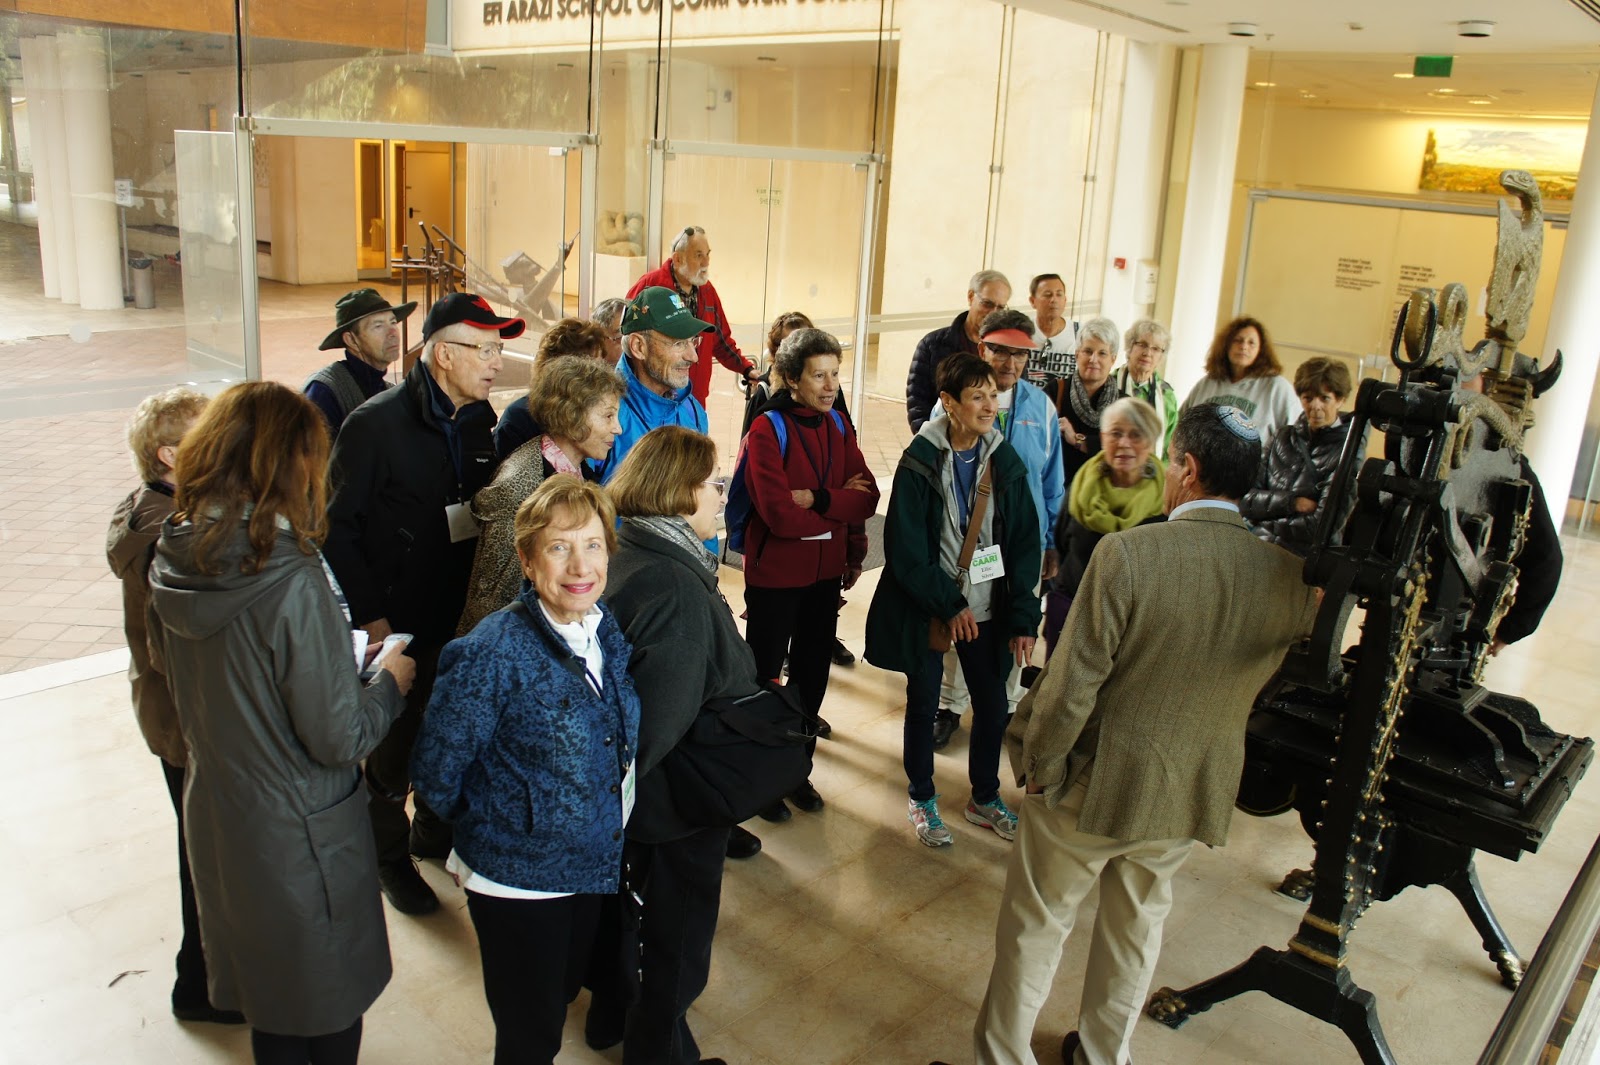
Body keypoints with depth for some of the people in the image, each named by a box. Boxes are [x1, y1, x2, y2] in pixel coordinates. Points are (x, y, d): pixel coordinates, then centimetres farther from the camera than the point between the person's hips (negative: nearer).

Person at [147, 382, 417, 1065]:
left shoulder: (172, 564, -8)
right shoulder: (291, 581, -29)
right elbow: (339, 738, -23)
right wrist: (390, 682, -4)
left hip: (214, 818, 7)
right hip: (301, 837, -7)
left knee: (268, 1006, 27)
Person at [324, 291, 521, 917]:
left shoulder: (482, 421, 1)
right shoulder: (376, 425, -17)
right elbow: (337, 526, -13)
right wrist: (369, 616, -15)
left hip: (465, 616, 6)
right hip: (396, 624, -5)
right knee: (393, 746, 11)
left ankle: (437, 830, 42)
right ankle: (390, 855, 32)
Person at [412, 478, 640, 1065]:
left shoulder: (612, 636, -4)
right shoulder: (492, 653, -24)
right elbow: (435, 772, -15)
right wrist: (488, 824, -2)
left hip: (594, 866, 6)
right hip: (517, 878, -6)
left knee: (563, 995, 25)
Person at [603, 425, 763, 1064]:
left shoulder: (626, 554, -4)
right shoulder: (678, 588, -31)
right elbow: (668, 718, -32)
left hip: (632, 791, 9)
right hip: (678, 798, -9)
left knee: (635, 908, 31)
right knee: (678, 935, 15)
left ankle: (616, 1010, 53)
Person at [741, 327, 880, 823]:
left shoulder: (839, 427, 3)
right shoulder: (767, 430, -16)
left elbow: (868, 497, -6)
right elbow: (779, 514, -25)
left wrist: (818, 499, -20)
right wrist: (842, 507, -14)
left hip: (826, 573, 6)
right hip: (775, 575, -6)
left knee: (812, 674, 17)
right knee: (763, 677, 8)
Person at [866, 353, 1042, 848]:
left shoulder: (1006, 462, -2)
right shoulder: (920, 462, -12)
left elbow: (1026, 543, -1)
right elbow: (905, 547, -13)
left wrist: (1023, 618, -7)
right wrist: (949, 603, -16)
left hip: (986, 608, 4)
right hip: (926, 608, -3)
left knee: (992, 704, 11)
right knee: (923, 702, 10)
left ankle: (985, 797, 34)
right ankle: (921, 799, 30)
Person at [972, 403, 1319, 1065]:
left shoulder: (1129, 554, -25)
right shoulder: (1293, 576, -12)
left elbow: (1071, 686, -21)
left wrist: (1037, 766, -6)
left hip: (1094, 782, -4)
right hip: (1194, 794, 5)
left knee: (1035, 924, 17)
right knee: (1136, 929, 26)